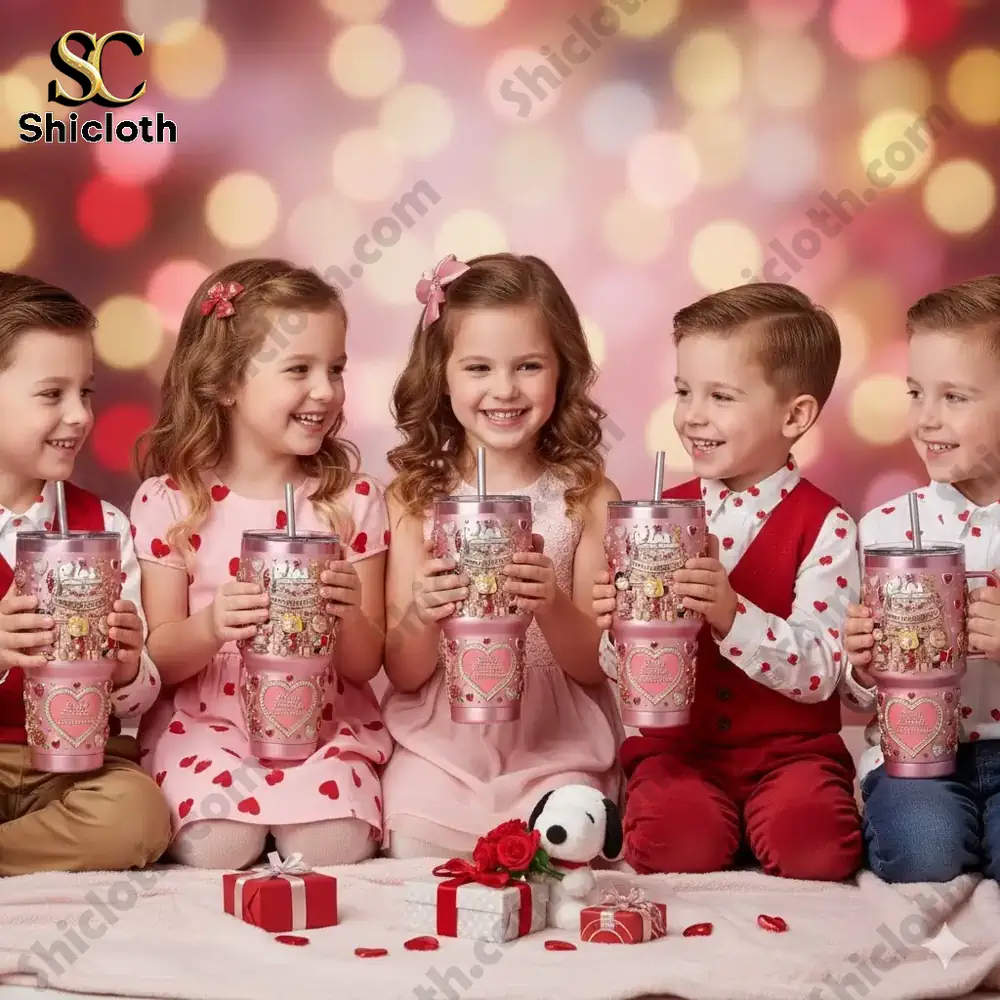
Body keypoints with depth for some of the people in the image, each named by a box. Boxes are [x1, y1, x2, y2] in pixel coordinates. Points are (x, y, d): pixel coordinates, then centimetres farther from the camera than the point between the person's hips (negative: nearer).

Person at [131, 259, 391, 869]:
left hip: (325, 723, 1)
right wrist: (209, 628, -23)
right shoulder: (169, 503, -3)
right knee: (215, 848, -26)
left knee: (336, 847, -23)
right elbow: (157, 660, -1)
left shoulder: (355, 499, 1)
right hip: (204, 723, -1)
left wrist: (349, 617, -21)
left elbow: (365, 664, 2)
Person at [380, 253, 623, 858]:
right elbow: (403, 673, 1)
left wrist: (554, 607, -21)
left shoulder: (587, 495, 0)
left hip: (556, 744, -1)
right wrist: (421, 617, -22)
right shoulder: (415, 495, 1)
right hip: (440, 740, 1)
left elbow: (595, 665, 0)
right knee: (419, 843, -21)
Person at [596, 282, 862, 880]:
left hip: (789, 748, -2)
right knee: (675, 841, -26)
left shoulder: (825, 528, -7)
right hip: (678, 745, 2)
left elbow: (821, 673, -16)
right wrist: (619, 624, -18)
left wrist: (731, 617, -32)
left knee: (812, 843, -28)